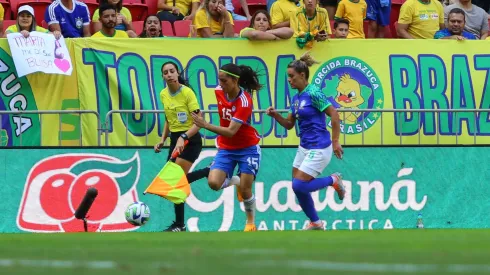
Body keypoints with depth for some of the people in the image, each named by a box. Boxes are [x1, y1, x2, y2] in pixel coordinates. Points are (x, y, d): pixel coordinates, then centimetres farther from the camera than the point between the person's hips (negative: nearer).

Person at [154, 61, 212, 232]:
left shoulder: (187, 93, -17)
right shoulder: (163, 94, 4)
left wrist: (183, 138, -33)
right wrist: (163, 140, 10)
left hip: (190, 141, -8)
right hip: (175, 140, 8)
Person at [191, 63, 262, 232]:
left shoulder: (244, 101, -25)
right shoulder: (219, 91, -7)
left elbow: (231, 132, -31)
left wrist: (205, 125, -41)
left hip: (247, 148, -5)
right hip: (226, 148, 5)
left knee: (245, 190, -6)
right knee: (214, 183, -16)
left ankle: (251, 222, 21)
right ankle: (234, 182, 19)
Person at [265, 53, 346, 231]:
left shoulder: (313, 93, -16)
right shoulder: (296, 98, 9)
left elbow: (334, 114, -17)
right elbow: (289, 124, 16)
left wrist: (335, 142, -17)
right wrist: (275, 115, -3)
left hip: (318, 149, -9)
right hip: (304, 147, 9)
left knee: (299, 186, -13)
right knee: (298, 188, 8)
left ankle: (333, 181, 8)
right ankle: (315, 223, 23)